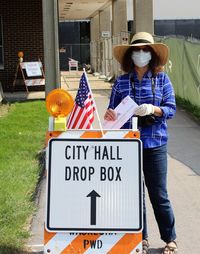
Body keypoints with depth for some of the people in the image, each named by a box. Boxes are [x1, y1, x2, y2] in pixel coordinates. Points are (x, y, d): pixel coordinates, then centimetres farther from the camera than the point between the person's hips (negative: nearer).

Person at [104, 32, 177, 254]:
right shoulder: (121, 82, 4)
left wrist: (153, 110, -21)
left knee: (158, 194, 3)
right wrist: (110, 116, -17)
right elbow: (113, 111, 6)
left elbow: (171, 109, -2)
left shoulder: (162, 79, 1)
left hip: (155, 144, -1)